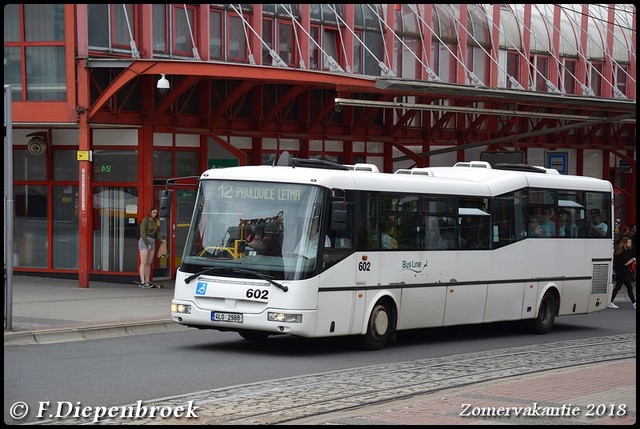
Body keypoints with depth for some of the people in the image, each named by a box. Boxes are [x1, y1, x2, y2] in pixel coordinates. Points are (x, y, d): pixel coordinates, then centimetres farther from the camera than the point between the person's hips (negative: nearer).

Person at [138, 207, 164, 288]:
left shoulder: (155, 221, 15)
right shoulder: (145, 220, -7)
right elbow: (142, 233, -13)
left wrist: (160, 240, 1)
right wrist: (148, 243, -15)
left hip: (152, 242, 7)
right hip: (144, 241, -7)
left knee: (149, 263, 7)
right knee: (144, 263, -9)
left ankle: (148, 282, 9)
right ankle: (142, 282, -13)